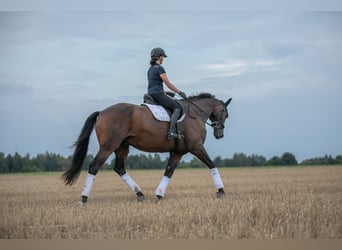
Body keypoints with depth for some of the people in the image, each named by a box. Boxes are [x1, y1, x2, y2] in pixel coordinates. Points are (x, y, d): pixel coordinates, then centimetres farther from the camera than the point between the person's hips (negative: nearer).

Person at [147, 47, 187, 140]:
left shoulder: (150, 69, 18)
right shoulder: (159, 68, -10)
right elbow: (168, 84, -12)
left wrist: (166, 92, 26)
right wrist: (180, 92, -4)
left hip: (151, 94, 10)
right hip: (158, 94, -10)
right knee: (177, 108, -11)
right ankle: (171, 132, -27)